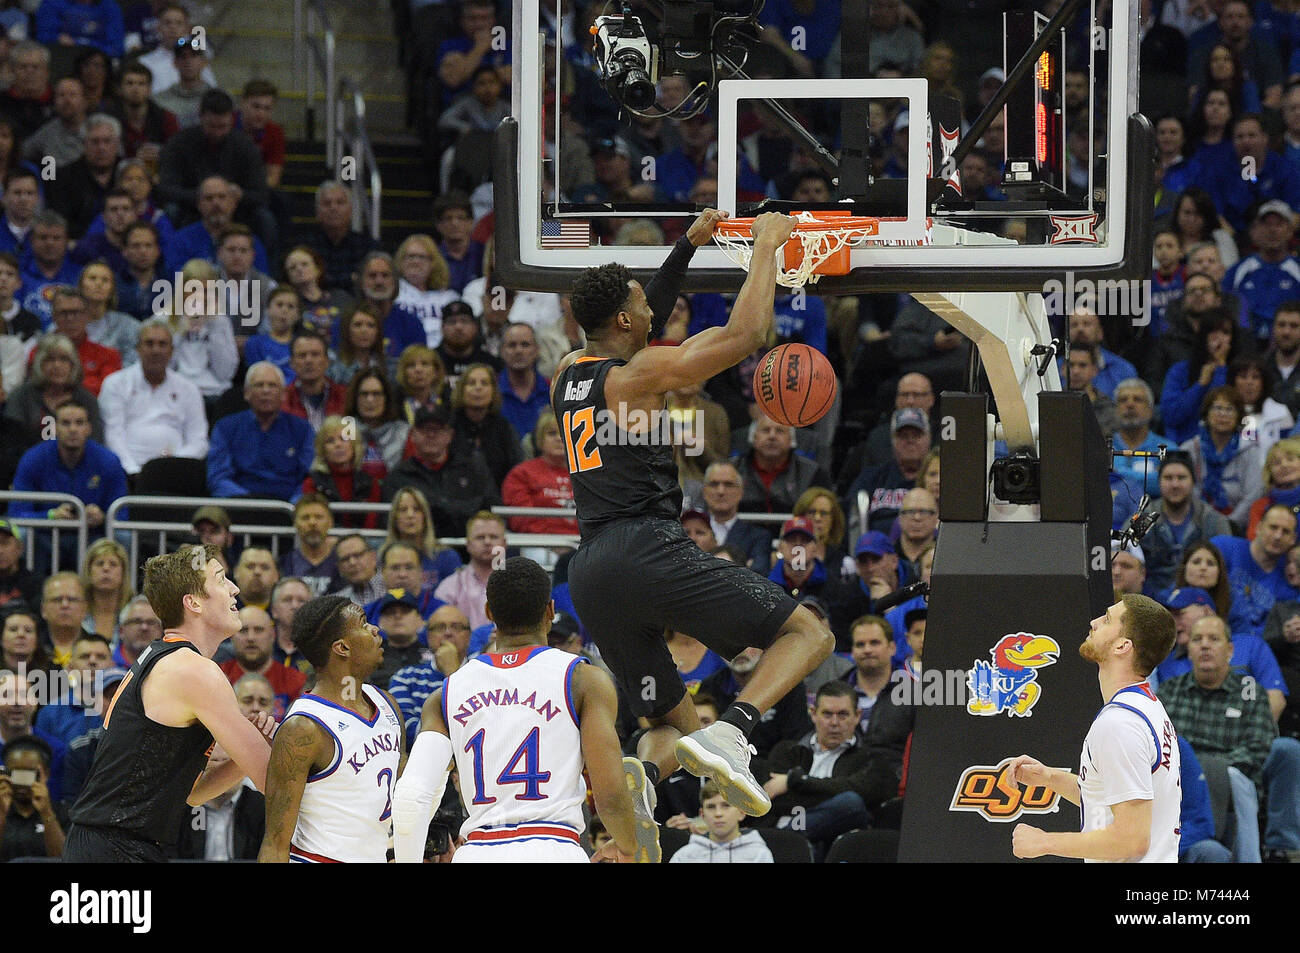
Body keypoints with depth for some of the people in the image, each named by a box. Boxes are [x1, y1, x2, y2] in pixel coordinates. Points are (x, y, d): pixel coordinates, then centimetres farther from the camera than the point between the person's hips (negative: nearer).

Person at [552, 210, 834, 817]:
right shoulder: (639, 375, -2)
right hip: (648, 549, -8)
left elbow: (641, 326, 39)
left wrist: (688, 246, 40)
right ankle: (729, 736, -28)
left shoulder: (567, 375, 19)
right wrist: (766, 248, 5)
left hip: (589, 572, 8)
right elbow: (743, 335, -7)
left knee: (673, 723, 16)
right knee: (808, 634, -3)